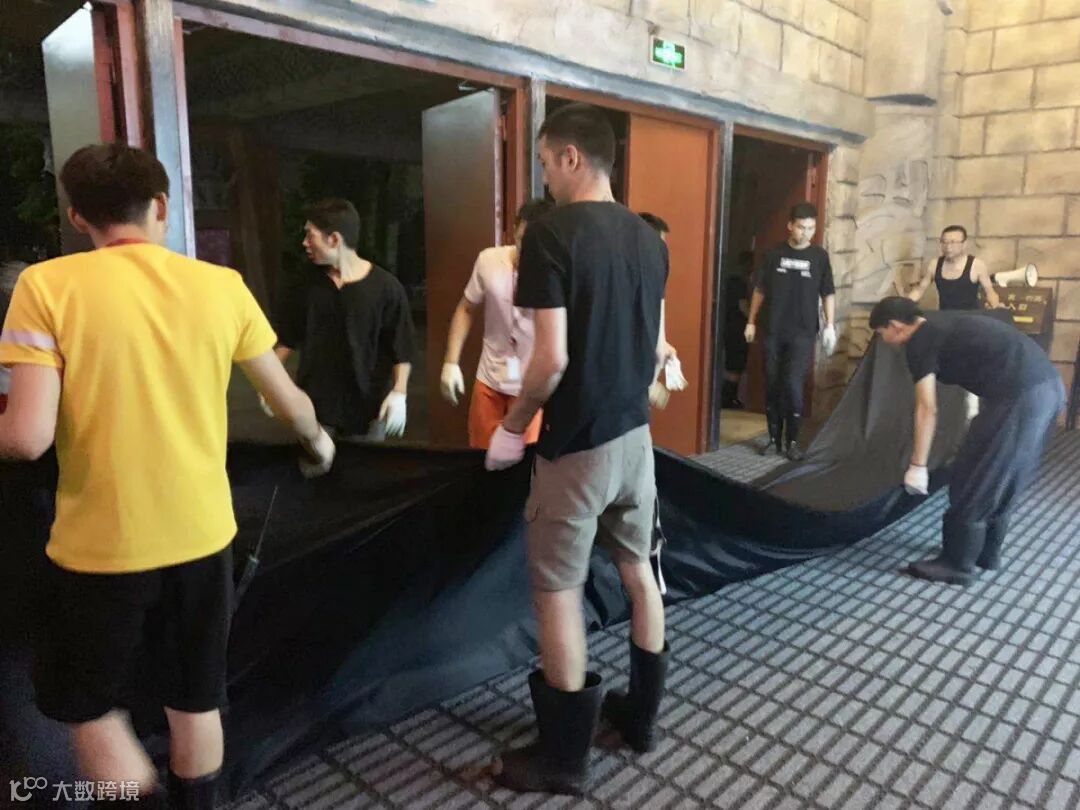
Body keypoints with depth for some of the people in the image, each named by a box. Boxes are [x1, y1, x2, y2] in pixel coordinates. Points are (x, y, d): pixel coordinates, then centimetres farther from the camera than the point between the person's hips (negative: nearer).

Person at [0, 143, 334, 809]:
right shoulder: (222, 285, -2)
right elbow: (288, 398, 5)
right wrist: (317, 439, 26)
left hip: (101, 546, -3)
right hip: (203, 535, 3)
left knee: (86, 705, 22)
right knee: (195, 702, 21)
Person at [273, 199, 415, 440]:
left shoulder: (385, 286, -11)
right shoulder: (310, 283, 2)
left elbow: (401, 347, -8)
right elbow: (291, 335, 13)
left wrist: (399, 392, -14)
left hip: (366, 404, -3)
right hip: (315, 402, 3)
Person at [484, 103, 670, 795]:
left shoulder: (551, 234, -16)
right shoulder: (648, 238, 6)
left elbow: (553, 357, -21)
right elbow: (659, 348, 11)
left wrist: (514, 426, -6)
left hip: (578, 443, -7)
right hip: (637, 433, 8)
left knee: (558, 592, 5)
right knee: (638, 570, 18)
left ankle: (565, 758, 19)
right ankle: (642, 715, 35)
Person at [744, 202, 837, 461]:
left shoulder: (820, 256, 1)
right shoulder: (774, 254, 3)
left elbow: (828, 294, 5)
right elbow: (760, 290, 9)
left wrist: (830, 325, -2)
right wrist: (751, 321, 6)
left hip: (803, 333, -1)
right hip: (773, 332, 2)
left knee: (793, 385, -10)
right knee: (772, 386, 5)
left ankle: (793, 441, 4)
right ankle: (774, 438, 16)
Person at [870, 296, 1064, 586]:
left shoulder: (919, 342, -3)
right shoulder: (941, 324, 23)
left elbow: (927, 410, -6)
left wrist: (917, 466, -1)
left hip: (1019, 396, -9)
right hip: (1049, 384, 10)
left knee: (971, 480, 4)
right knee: (1001, 478, 22)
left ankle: (957, 565, 15)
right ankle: (987, 552, 36)